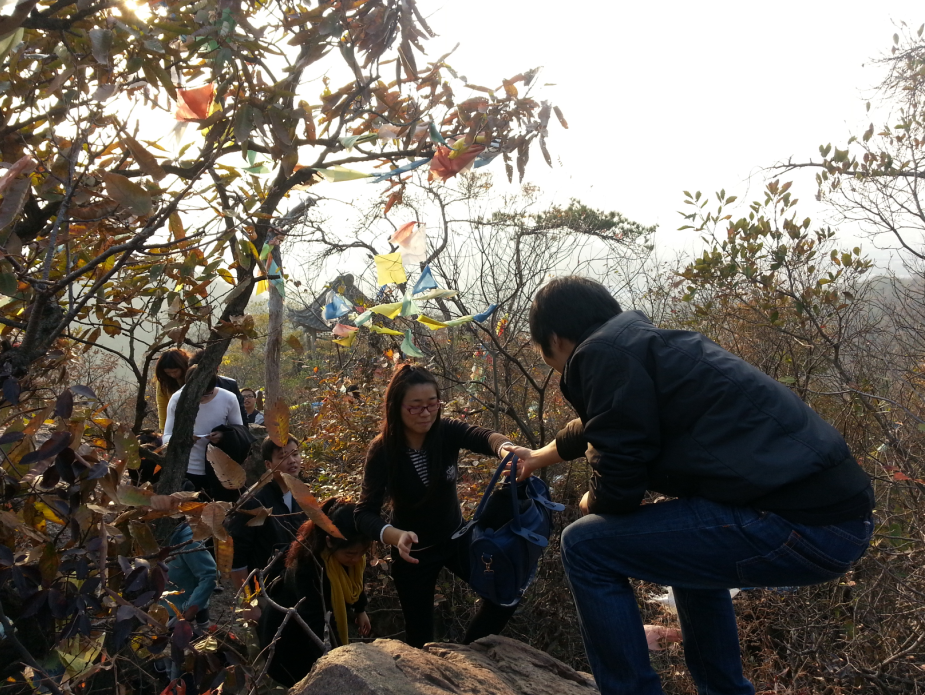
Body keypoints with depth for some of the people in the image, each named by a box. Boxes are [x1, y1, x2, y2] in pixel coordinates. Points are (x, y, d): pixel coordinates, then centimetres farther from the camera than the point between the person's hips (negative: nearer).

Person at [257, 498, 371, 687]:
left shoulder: (351, 553, -19)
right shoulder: (308, 566, -39)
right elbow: (317, 624, -44)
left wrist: (360, 610, 9)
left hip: (328, 620, 6)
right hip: (288, 634, -6)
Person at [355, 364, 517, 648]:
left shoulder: (447, 432, -19)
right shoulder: (383, 450, -24)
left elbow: (482, 436, -40)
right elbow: (366, 514, -28)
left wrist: (506, 449, -63)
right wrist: (396, 537, -48)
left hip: (456, 538, 3)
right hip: (414, 550, -2)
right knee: (420, 635, 8)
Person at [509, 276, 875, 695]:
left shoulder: (603, 353, -8)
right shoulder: (638, 341, 21)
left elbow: (620, 481, -10)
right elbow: (596, 427, 40)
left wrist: (594, 502, 14)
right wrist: (539, 457, 56)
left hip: (800, 522, -10)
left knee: (587, 547, -4)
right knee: (686, 540, 35)